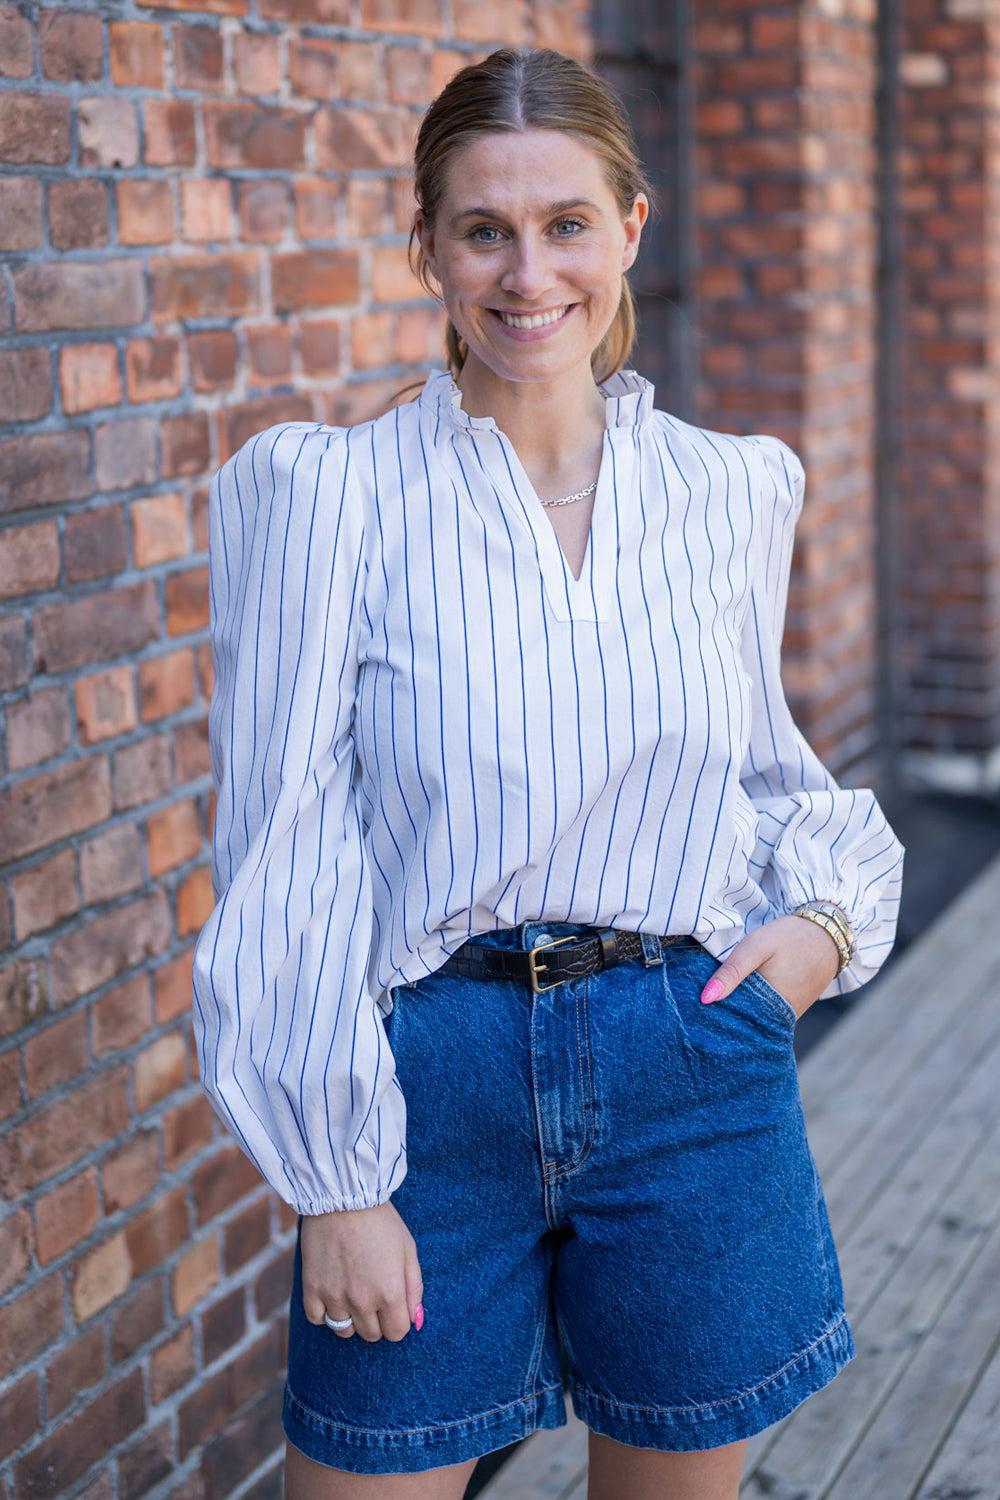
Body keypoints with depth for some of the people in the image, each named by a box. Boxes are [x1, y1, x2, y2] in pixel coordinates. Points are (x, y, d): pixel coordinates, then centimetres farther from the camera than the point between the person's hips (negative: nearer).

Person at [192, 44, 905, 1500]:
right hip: (434, 1086, -2)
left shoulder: (733, 490, 3)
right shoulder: (328, 492, -8)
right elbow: (289, 852, -8)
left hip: (695, 1069, 3)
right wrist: (336, 1182, -9)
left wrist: (829, 909, -3)